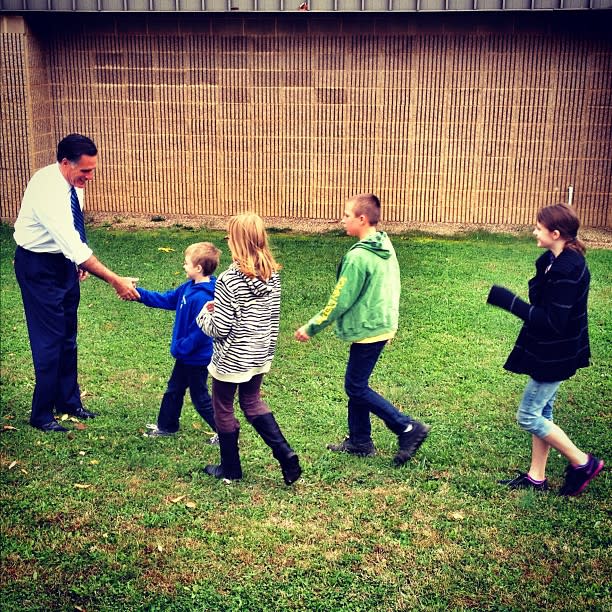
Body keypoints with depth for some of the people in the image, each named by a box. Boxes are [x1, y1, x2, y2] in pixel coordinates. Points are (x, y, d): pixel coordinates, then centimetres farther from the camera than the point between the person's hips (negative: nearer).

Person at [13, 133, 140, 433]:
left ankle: (68, 401, 31)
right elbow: (74, 247, -37)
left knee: (68, 336, 16)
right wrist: (116, 281, -37)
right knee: (49, 339, -2)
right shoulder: (47, 190, -32)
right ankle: (41, 414, 14)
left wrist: (80, 259, 7)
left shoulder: (74, 181, -6)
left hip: (64, 260, 8)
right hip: (39, 267, -8)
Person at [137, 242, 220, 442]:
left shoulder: (202, 297, -31)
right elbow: (166, 299, 11)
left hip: (196, 358, -10)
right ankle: (166, 426, 41)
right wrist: (139, 294, 6)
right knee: (173, 390, 23)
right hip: (186, 355, 10)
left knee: (200, 398, 5)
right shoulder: (189, 287, 1)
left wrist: (180, 348, -19)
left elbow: (200, 331, -31)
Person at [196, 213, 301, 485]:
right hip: (261, 355, 6)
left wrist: (204, 314, -1)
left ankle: (230, 468, 29)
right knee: (253, 403, 24)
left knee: (223, 409, 15)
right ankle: (286, 455, 13)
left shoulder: (229, 280, -24)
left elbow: (219, 328, -20)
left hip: (231, 359, -6)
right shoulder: (273, 275, -4)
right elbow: (273, 316, 6)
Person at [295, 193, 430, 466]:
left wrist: (311, 328, -9)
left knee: (356, 388, 3)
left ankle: (408, 428, 1)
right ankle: (359, 441, 27)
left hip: (367, 330, -9)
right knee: (356, 384, 18)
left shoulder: (358, 257, -23)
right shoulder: (386, 247, 4)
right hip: (383, 325, 9)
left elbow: (340, 301, -19)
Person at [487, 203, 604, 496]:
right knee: (541, 412, 17)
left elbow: (552, 321, -28)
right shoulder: (554, 260, 4)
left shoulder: (568, 271, -26)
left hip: (556, 355, -10)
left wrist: (509, 301, -26)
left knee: (528, 416, 0)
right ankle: (536, 476, 29)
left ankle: (582, 463, 14)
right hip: (548, 350, 10)